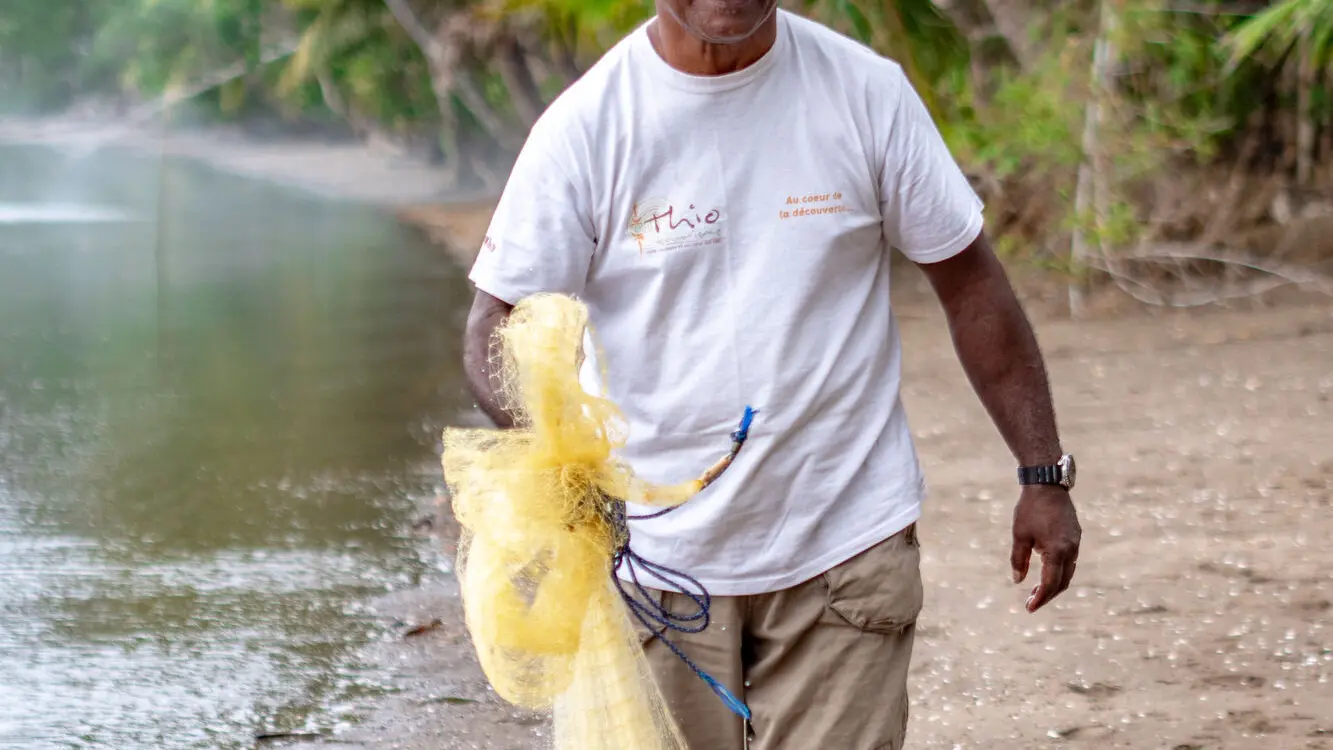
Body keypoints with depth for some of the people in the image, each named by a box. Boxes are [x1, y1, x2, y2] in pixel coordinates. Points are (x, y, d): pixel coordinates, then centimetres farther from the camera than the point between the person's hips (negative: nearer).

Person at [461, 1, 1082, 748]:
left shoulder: (866, 90, -1)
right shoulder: (584, 126, -7)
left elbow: (969, 278, 6)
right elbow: (496, 333, -6)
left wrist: (1044, 475, 3)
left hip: (848, 549, 1)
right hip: (660, 565, 0)